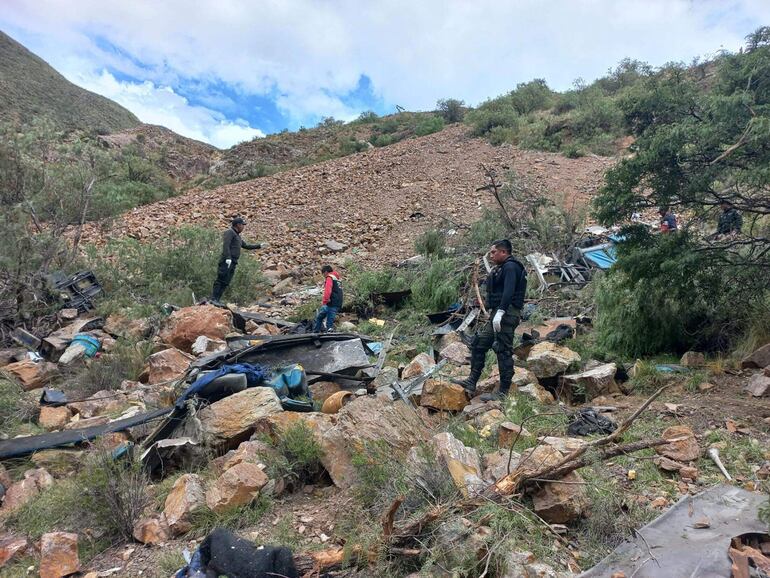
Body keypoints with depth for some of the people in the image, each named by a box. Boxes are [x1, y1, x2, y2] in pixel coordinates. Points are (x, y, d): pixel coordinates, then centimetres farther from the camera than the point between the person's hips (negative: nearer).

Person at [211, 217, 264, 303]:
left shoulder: (237, 236, 26)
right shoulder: (230, 232, -2)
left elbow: (246, 245, 36)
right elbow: (226, 245, -15)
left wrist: (259, 245, 33)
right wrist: (228, 258, -24)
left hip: (233, 263, 9)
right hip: (226, 261, -9)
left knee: (225, 283, 4)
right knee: (221, 280, -13)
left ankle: (217, 300, 2)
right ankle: (213, 299, -16)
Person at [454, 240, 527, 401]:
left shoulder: (510, 267, -11)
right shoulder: (501, 268, 22)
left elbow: (508, 292, -25)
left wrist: (500, 312, -33)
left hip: (506, 314, -11)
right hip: (498, 314, 11)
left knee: (503, 351, -6)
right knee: (478, 344, 11)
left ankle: (503, 392, 1)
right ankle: (471, 382, 16)